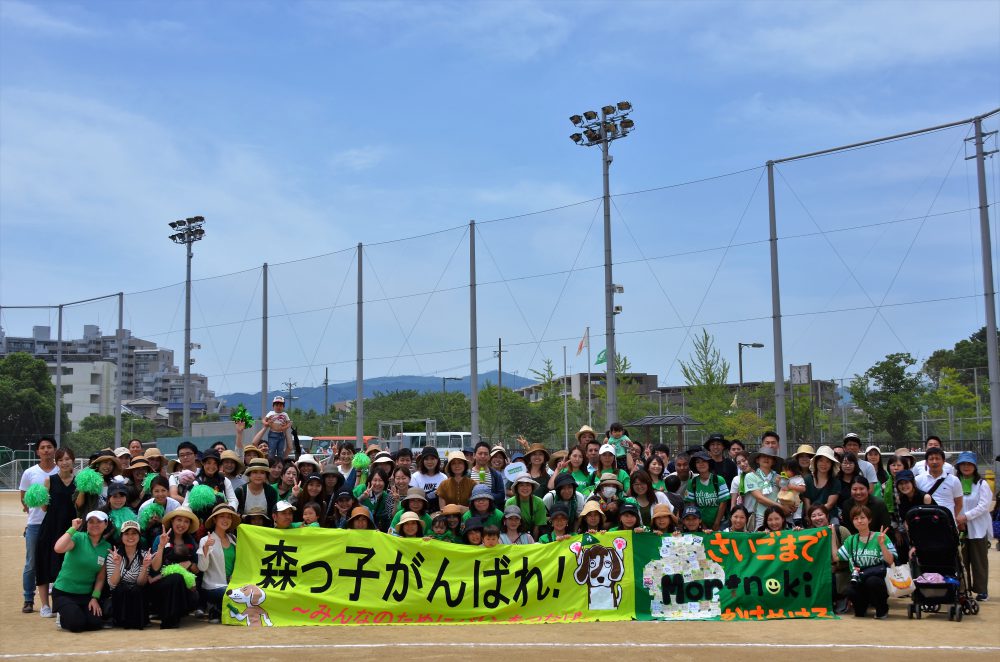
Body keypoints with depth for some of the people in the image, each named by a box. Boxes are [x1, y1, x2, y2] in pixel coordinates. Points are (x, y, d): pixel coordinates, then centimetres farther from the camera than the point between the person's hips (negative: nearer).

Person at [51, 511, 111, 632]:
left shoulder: (107, 547, 2)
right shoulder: (78, 537, -11)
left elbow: (100, 578, 3)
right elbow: (58, 548, -33)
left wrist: (95, 598, -8)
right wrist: (73, 528, -25)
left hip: (86, 594, 4)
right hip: (63, 593, -4)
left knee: (96, 623, -14)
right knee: (77, 623, -23)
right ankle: (63, 617, 12)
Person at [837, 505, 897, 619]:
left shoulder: (880, 537, 0)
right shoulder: (851, 540, 12)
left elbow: (890, 561, -8)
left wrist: (882, 544, -21)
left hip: (878, 578, -3)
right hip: (859, 580, 3)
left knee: (871, 581, -39)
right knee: (850, 591, -32)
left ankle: (882, 609, -5)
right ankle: (862, 606, 9)